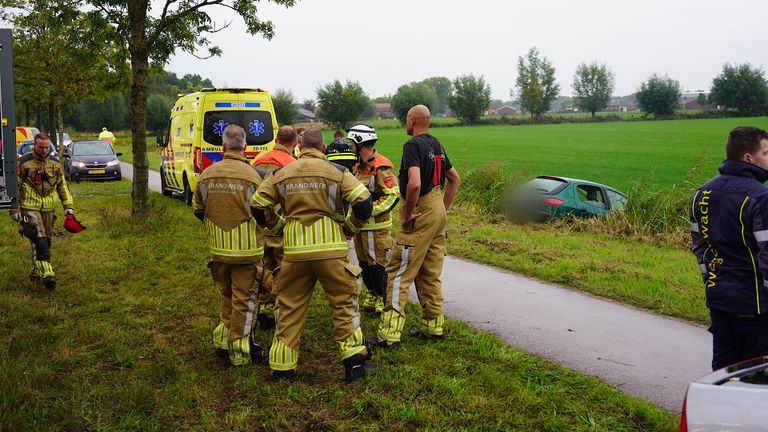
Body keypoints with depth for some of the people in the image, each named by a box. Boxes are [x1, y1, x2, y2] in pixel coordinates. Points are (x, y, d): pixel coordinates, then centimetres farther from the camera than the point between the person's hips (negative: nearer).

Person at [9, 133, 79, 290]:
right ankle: (46, 273, -29)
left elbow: (63, 188, 17)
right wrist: (15, 211, -2)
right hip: (29, 209, -5)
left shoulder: (55, 166, 10)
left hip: (48, 210, 5)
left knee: (45, 242, 8)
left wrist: (69, 210, 10)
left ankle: (36, 275, 22)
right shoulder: (23, 163, -4)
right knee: (39, 239, -21)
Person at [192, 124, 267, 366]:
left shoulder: (207, 174, 0)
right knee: (244, 299, 6)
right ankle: (240, 353, 12)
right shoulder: (251, 176, -14)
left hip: (218, 249, 4)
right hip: (246, 250, -4)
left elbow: (198, 209, 11)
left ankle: (222, 341, 31)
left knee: (227, 295, 22)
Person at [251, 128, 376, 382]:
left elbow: (258, 206, 9)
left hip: (294, 251, 2)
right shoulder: (336, 172, -1)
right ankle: (354, 361, 11)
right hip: (331, 250, -2)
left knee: (290, 308, 12)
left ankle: (283, 367, 18)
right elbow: (363, 202, -9)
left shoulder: (281, 173, 7)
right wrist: (349, 228, 4)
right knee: (344, 303, 11)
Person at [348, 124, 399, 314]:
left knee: (378, 264, -4)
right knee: (364, 262, 16)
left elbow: (393, 195, -21)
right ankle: (372, 296, 29)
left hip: (376, 226, -9)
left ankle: (384, 300, 7)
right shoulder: (360, 166, 15)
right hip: (360, 224, 10)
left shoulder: (381, 167, -16)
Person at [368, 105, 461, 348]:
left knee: (399, 273, -5)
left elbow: (414, 183, -29)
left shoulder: (412, 145, -15)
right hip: (438, 213, 9)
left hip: (421, 214, -9)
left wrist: (408, 213, -17)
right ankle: (433, 327, 23)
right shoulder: (436, 144, 13)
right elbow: (455, 179, 22)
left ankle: (389, 334, -5)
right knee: (430, 274, 16)